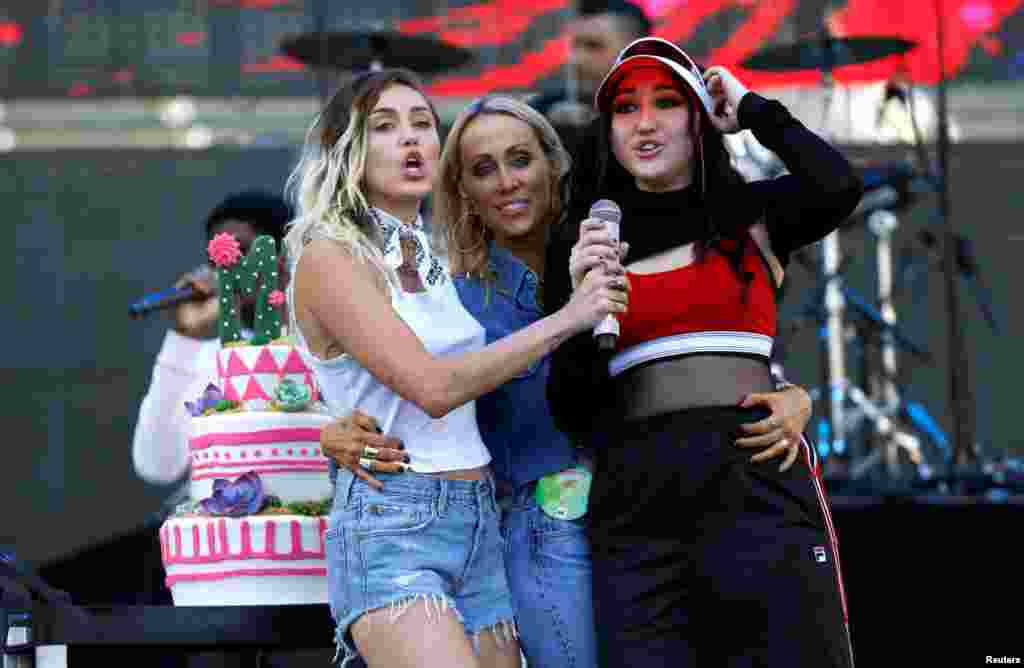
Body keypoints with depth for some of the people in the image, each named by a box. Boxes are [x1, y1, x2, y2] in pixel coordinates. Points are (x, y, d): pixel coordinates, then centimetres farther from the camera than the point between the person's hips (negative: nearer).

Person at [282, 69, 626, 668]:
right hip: (391, 527, -7)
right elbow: (433, 386, -17)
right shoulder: (329, 258, -6)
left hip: (480, 526, 7)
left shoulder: (441, 261, 15)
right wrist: (566, 319, -13)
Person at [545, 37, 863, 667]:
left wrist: (751, 108, 2)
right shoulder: (579, 242, 12)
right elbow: (571, 413, 9)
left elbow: (840, 188, -14)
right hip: (634, 503, 1)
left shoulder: (749, 215, 9)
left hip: (758, 488, -1)